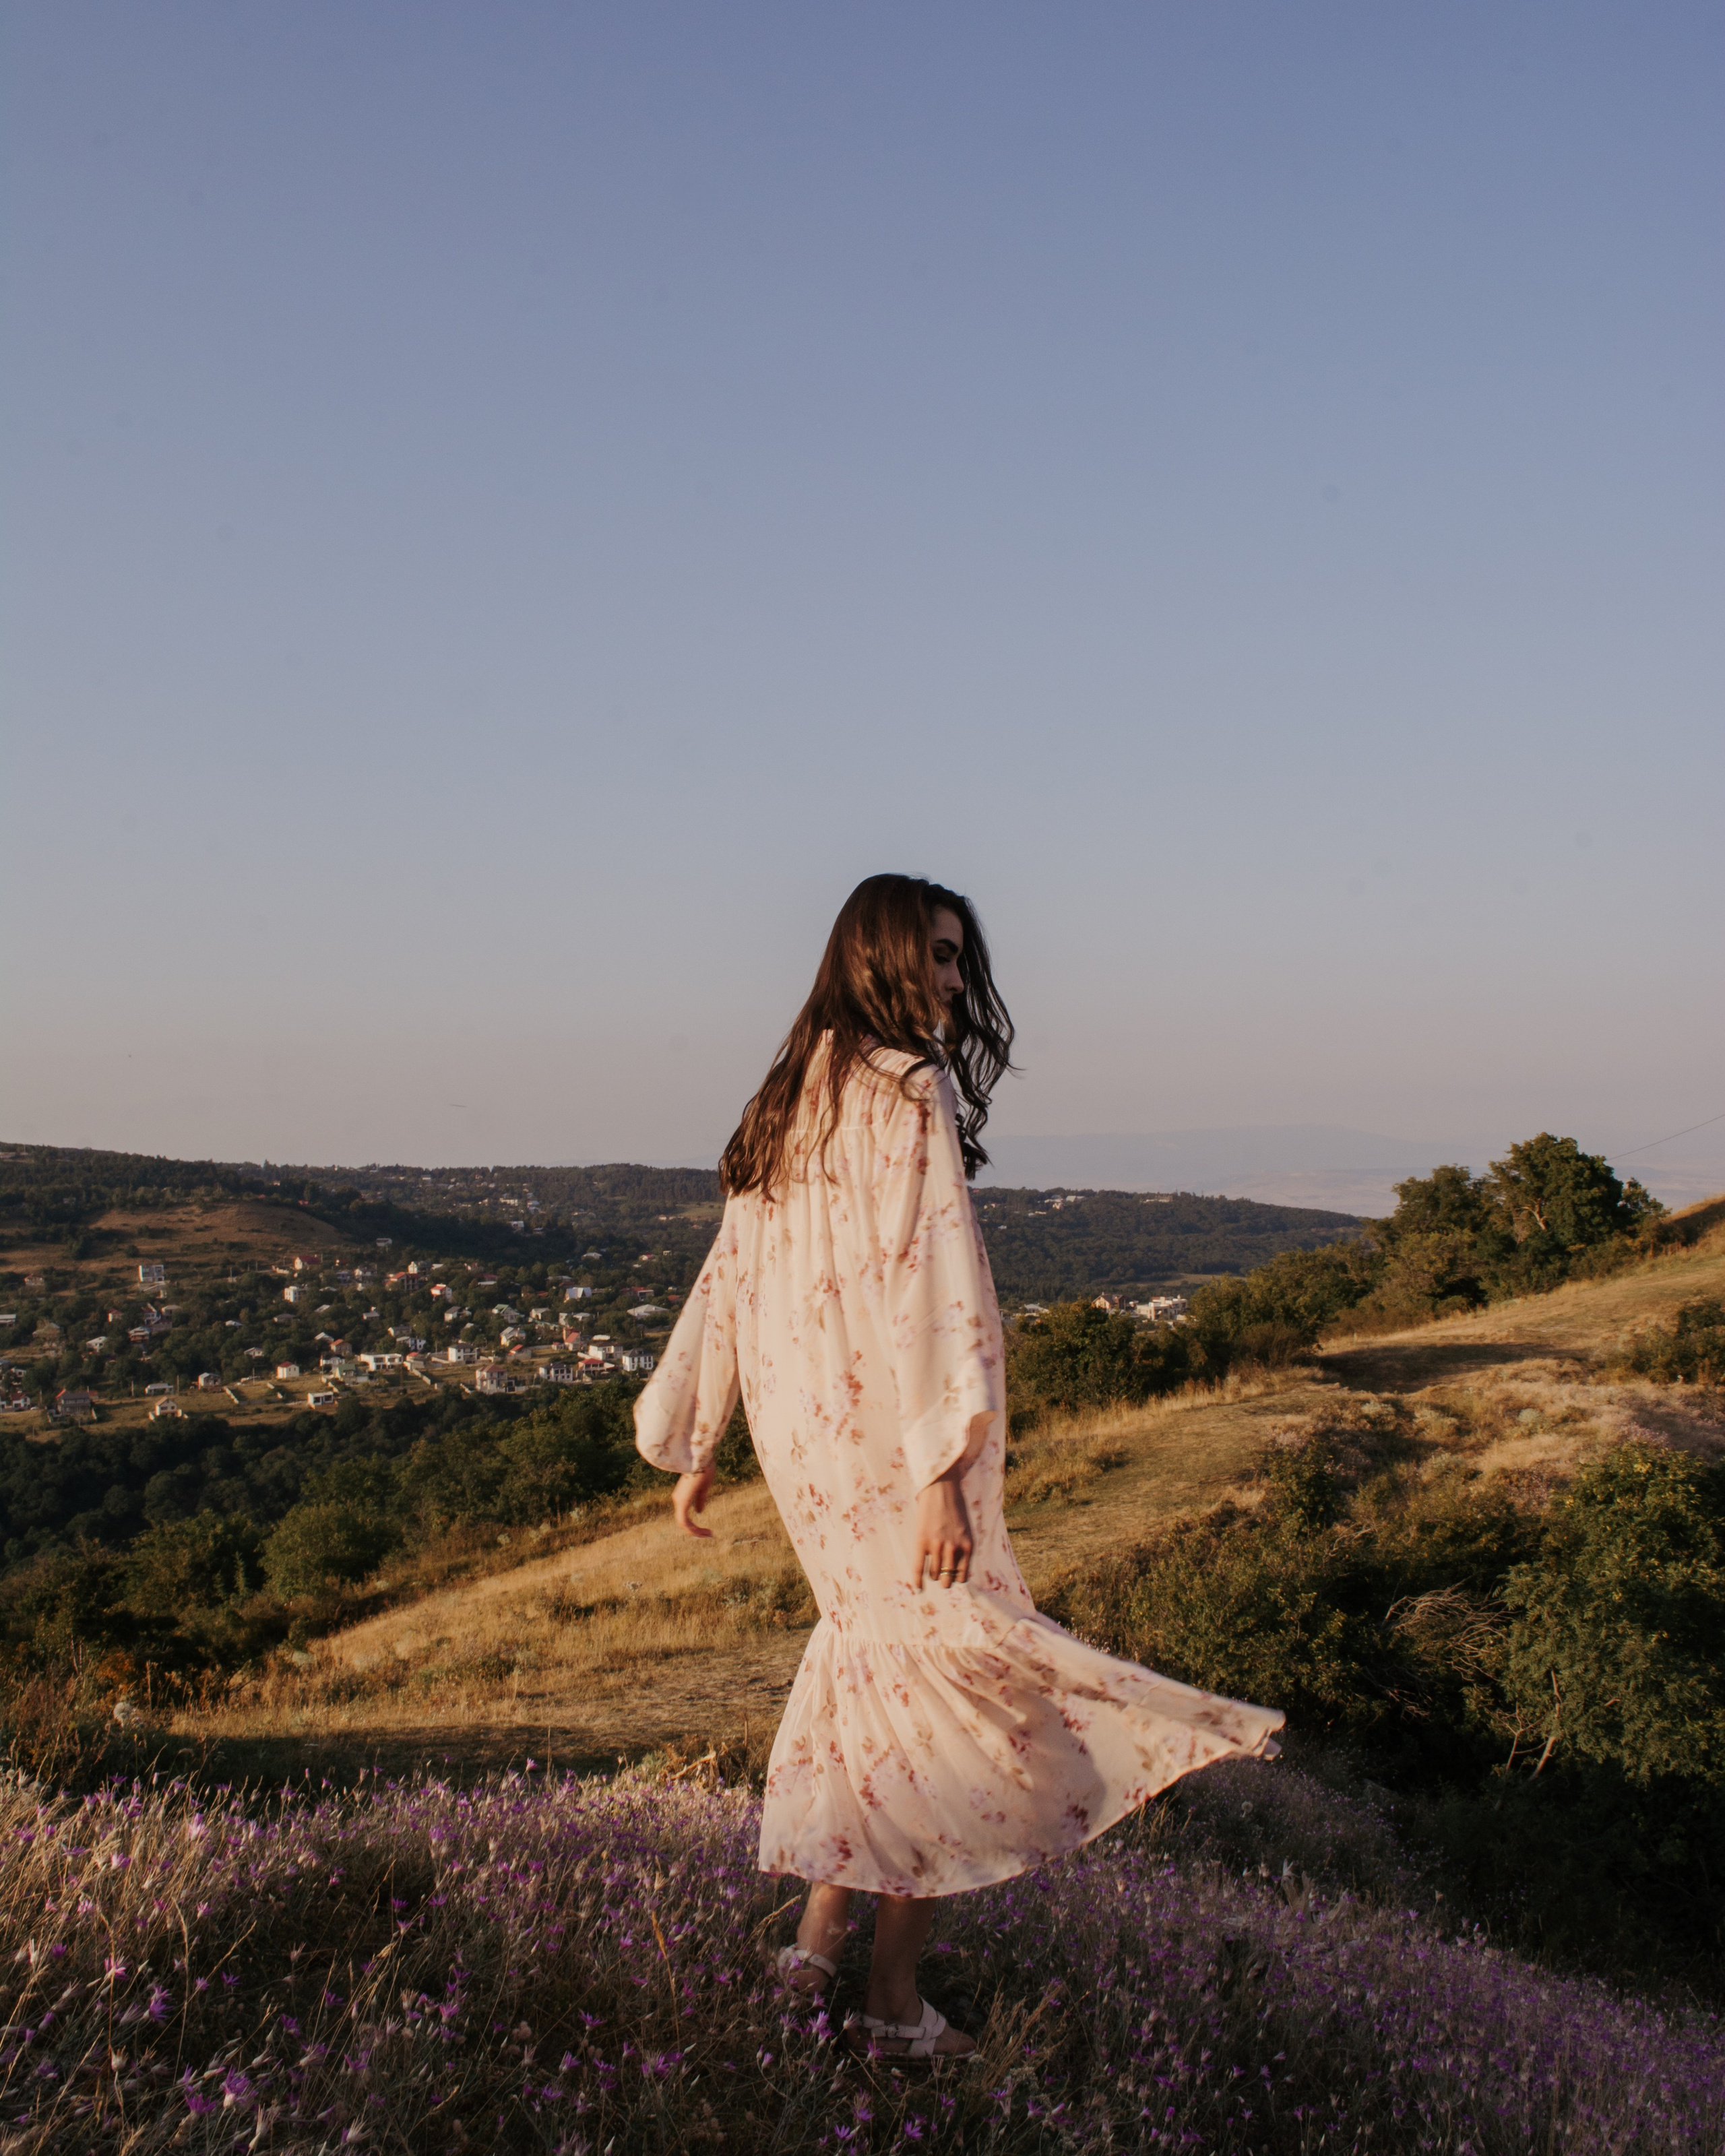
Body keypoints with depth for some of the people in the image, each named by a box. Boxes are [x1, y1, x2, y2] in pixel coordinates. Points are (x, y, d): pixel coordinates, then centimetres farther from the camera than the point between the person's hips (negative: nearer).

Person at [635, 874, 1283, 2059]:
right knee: (944, 1668, 3)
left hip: (799, 1431, 8)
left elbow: (729, 1277, 15)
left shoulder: (789, 1100, 12)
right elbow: (925, 1278, -22)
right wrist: (942, 1469, -24)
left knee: (873, 1638, 22)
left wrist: (697, 1445, 21)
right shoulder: (909, 1089, -13)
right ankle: (895, 1999, 10)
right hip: (888, 1433, -8)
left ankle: (819, 1930, 24)